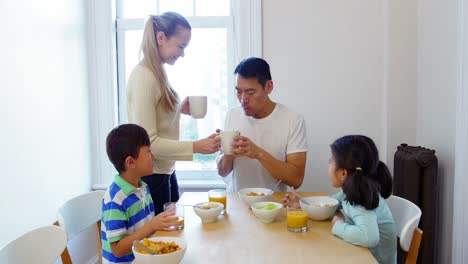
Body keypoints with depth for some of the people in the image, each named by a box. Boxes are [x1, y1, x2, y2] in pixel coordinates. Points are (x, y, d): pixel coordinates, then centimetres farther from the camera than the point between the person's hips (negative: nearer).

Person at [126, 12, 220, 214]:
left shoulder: (158, 73, 8)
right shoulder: (144, 77, -20)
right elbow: (147, 141, -23)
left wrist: (179, 109, 1)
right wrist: (196, 147, -26)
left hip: (165, 171, 9)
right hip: (150, 175, -9)